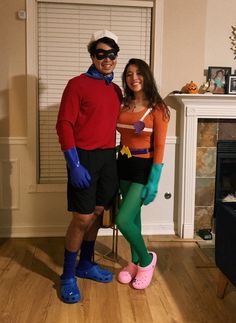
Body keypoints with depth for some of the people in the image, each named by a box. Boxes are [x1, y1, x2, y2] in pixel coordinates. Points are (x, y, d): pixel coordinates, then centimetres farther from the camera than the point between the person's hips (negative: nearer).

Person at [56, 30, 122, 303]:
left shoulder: (116, 90, 12)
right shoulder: (77, 84, -7)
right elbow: (64, 125, -12)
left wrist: (117, 155, 10)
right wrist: (74, 165, -19)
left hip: (108, 157, 7)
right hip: (85, 157, -6)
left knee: (97, 213, 13)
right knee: (82, 218, -4)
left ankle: (85, 265, 31)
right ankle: (67, 276, 14)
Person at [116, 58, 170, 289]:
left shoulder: (157, 108, -11)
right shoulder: (124, 106, 6)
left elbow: (159, 147, -13)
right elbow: (123, 137, 11)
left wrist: (153, 182, -16)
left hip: (144, 167, -6)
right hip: (124, 164, 6)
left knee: (122, 219, -11)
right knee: (133, 217, 15)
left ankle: (147, 259, 15)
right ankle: (135, 261, 34)